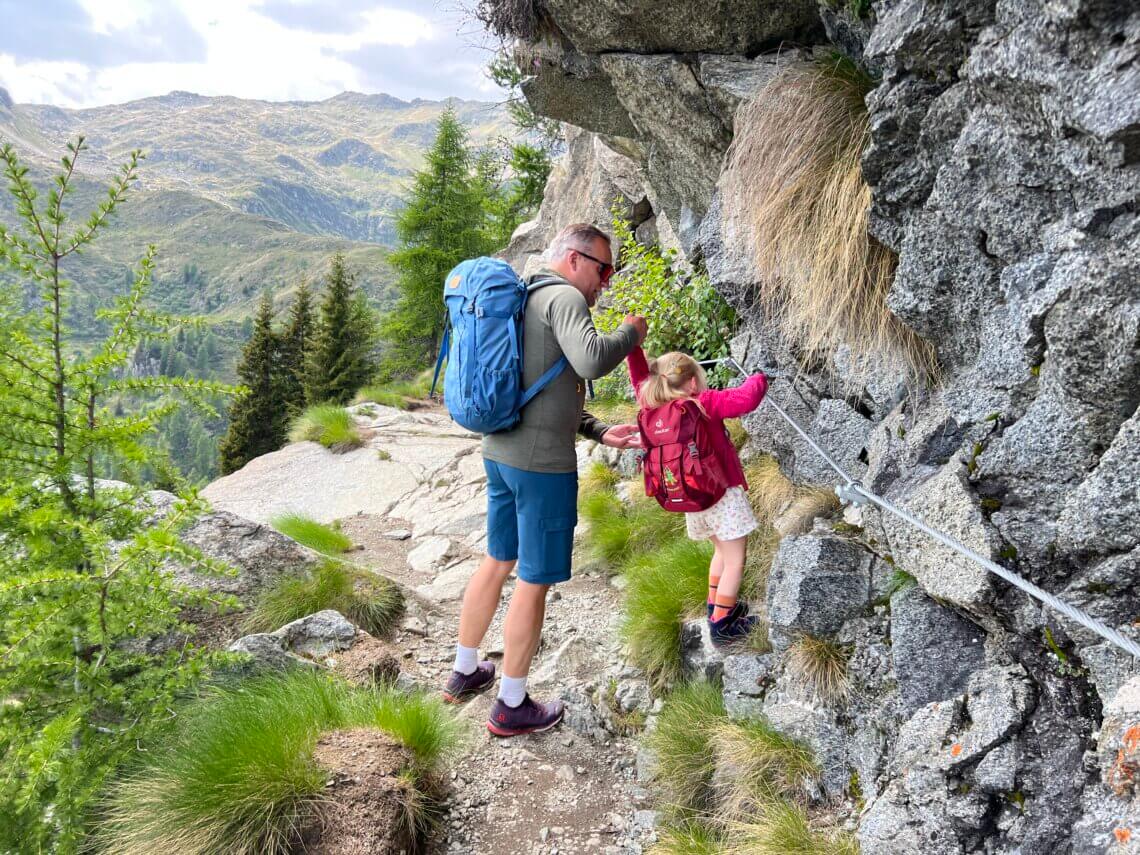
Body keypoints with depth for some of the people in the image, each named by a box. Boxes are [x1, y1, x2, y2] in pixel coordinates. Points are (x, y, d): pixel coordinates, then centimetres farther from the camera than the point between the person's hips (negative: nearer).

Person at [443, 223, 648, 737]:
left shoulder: (525, 300, 19)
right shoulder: (563, 297, -12)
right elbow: (591, 361, -30)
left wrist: (600, 433, 16)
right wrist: (630, 334, -10)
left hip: (500, 452, 9)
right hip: (541, 462, -9)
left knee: (498, 561, 23)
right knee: (534, 581, 4)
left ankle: (464, 673, 37)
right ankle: (511, 706, 18)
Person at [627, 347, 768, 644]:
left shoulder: (655, 408, -2)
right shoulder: (705, 403, -17)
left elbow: (641, 379, 9)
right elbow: (747, 399, -24)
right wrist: (758, 380, -4)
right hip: (723, 494, -7)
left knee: (722, 551, 27)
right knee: (735, 561, 6)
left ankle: (717, 606, 34)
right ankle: (721, 624, 8)